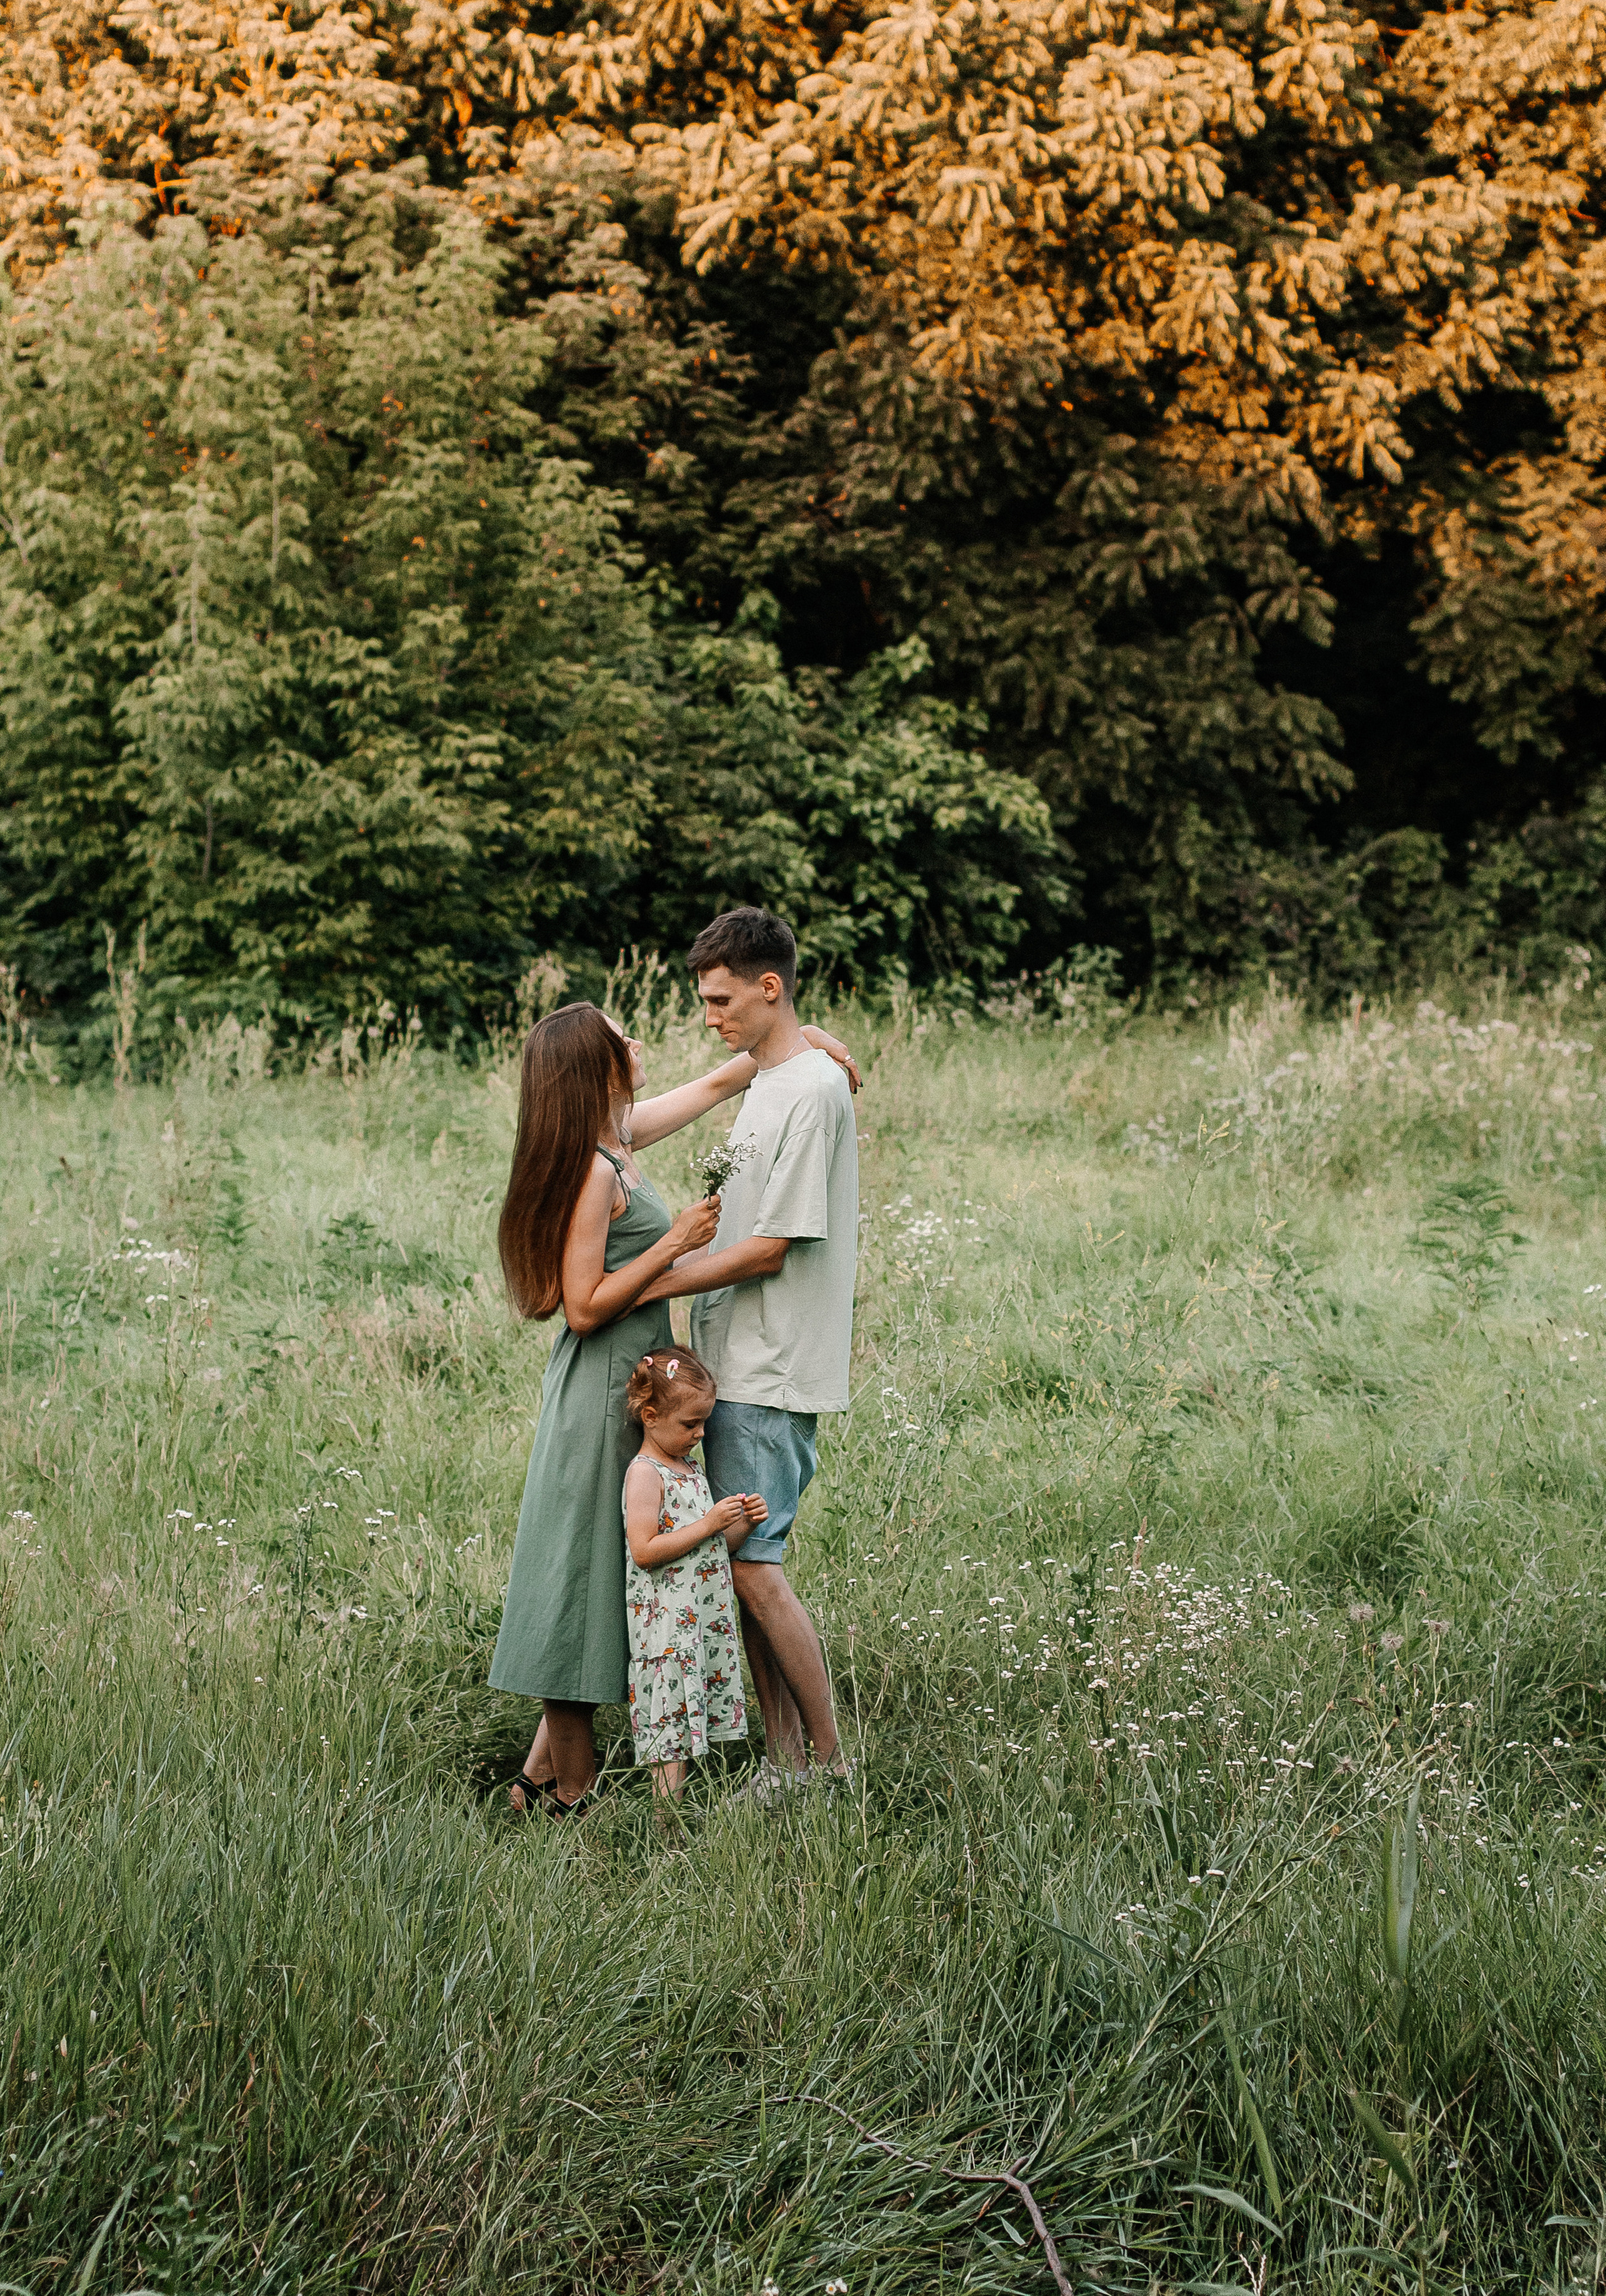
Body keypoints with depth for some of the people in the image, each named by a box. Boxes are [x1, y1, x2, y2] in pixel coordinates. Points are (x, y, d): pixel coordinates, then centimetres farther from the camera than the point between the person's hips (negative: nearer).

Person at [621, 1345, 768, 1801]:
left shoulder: (691, 1469, 15)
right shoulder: (645, 1473, -11)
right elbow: (644, 1550, -20)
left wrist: (742, 1526, 2)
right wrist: (708, 1524, -19)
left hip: (706, 1621, 8)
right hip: (666, 1625, -8)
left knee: (695, 1725, 10)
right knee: (671, 1726, -7)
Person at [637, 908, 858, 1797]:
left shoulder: (812, 1091, -14)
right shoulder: (762, 1081, 17)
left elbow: (769, 1249, -17)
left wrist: (645, 1287, -13)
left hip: (772, 1373, -9)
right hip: (735, 1365, 9)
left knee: (752, 1564, -9)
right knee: (745, 1564, 8)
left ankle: (831, 1762, 1)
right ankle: (783, 1760, 13)